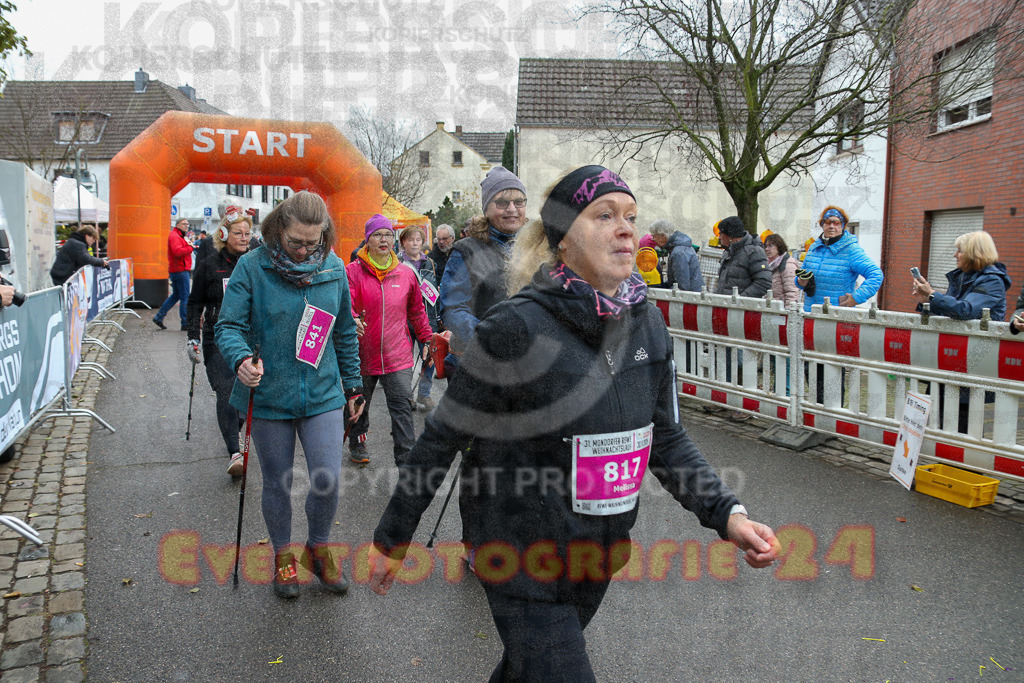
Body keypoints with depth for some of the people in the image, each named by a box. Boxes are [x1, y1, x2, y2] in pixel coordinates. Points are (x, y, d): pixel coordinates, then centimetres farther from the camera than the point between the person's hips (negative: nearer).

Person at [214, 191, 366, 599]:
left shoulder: (334, 268, 1)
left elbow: (345, 333, 11)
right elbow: (228, 325, -8)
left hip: (323, 394, 2)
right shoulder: (252, 267, -8)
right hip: (269, 396, -1)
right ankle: (283, 555, 35)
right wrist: (241, 358, -29)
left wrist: (352, 385, 14)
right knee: (277, 484, 11)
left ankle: (318, 549, 24)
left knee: (328, 479, -4)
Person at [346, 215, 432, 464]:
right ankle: (357, 444, 43)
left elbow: (416, 311, 17)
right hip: (362, 353, -1)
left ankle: (406, 460, -1)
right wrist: (352, 320, -37)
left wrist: (426, 339, 19)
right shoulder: (353, 271, -4)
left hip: (398, 356, 1)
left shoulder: (406, 274, 5)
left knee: (402, 406, -6)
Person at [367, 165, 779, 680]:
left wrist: (726, 513, -8)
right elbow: (443, 436, -14)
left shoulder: (647, 323, -4)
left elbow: (666, 438, 4)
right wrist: (392, 537, -7)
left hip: (600, 556, 6)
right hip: (525, 564, -6)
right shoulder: (518, 327, -22)